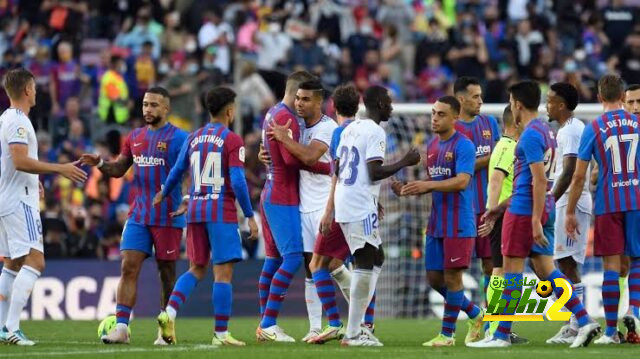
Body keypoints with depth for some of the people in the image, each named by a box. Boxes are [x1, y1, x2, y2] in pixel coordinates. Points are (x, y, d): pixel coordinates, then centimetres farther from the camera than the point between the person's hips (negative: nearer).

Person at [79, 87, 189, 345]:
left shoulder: (178, 138, -6)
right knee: (128, 267, -6)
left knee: (167, 273, 3)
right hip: (138, 215, 5)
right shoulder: (135, 137, 12)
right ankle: (121, 328, -10)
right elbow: (119, 169, 19)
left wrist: (188, 198, -25)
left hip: (168, 217, -5)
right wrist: (100, 164, -2)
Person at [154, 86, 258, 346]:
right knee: (223, 272, -2)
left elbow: (176, 172, 16)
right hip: (222, 212, -6)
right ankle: (221, 333, -3)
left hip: (195, 210, 6)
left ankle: (169, 313, -4)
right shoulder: (232, 141, -7)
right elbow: (238, 182, -14)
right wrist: (250, 216, -8)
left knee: (197, 270, 16)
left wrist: (164, 194, 35)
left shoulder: (193, 139, 10)